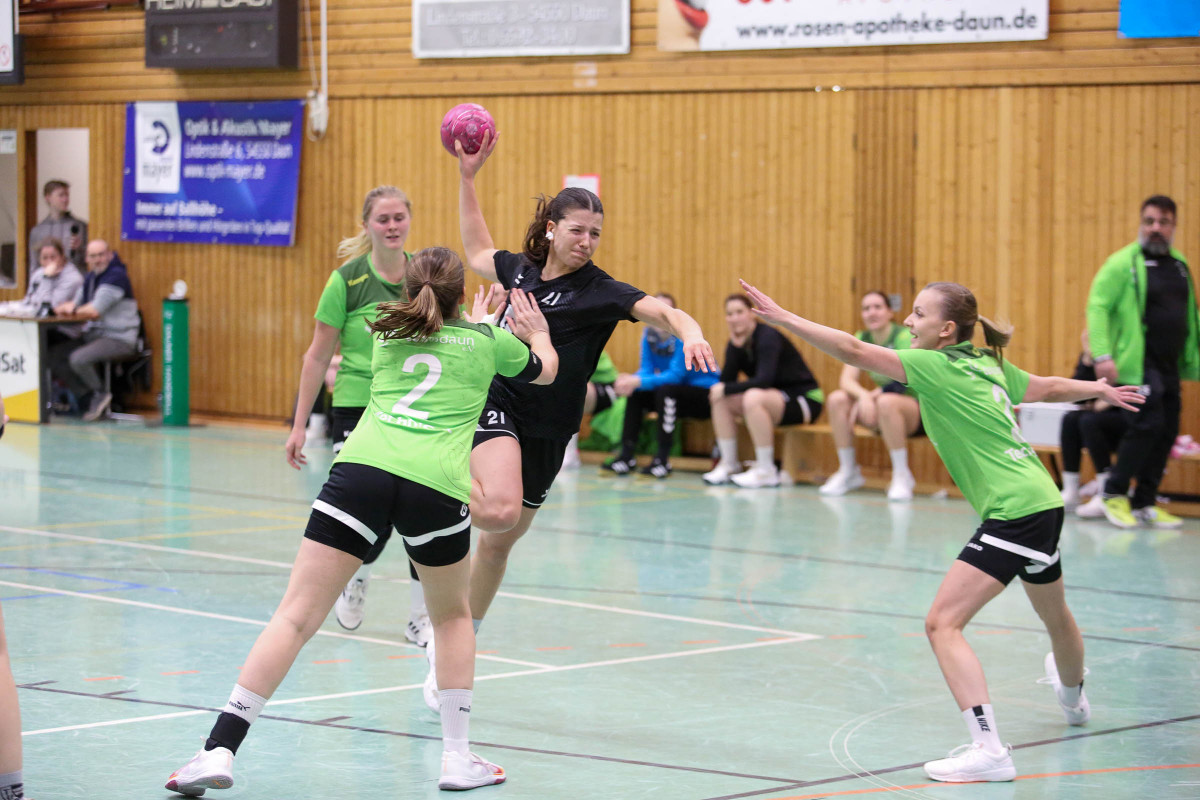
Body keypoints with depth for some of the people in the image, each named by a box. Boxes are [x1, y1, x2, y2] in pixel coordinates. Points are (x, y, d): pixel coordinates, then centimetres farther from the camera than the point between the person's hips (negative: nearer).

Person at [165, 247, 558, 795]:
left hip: (361, 468, 1)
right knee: (452, 615, 24)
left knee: (296, 616, -2)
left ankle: (220, 749, -11)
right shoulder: (486, 340, 19)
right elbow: (546, 369, 40)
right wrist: (539, 333, 61)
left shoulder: (387, 336, 25)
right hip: (436, 483, -1)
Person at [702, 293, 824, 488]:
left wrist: (726, 389, -24)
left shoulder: (768, 337, -19)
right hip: (776, 397, 8)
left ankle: (766, 471, -29)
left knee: (753, 397, -35)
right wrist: (736, 346, -16)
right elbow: (726, 380, -7)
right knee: (721, 400, -8)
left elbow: (764, 381, -29)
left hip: (804, 399, -8)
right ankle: (729, 464, -3)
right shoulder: (736, 343, 4)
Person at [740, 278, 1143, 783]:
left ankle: (988, 750, -23)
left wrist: (782, 318, -20)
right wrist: (1100, 390, 45)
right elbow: (1047, 388, 26)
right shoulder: (988, 365, 11)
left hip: (1014, 511, -10)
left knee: (943, 624, -14)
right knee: (1053, 612, 34)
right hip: (1042, 500, 10)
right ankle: (1073, 699, 63)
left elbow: (855, 351, -20)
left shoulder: (938, 367, -12)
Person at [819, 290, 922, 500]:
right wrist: (863, 395, -30)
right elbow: (846, 380, -9)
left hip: (915, 408, -6)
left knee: (886, 402, -38)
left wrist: (873, 395, -29)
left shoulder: (903, 337, -13)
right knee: (837, 399, -16)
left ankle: (902, 476, -25)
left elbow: (904, 382, -23)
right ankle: (848, 471, -5)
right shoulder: (861, 339, 3)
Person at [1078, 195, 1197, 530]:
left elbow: (1190, 317, 20)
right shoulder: (1124, 263, -6)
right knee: (1148, 424, -15)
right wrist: (1102, 354, -21)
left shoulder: (1180, 266, 14)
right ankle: (1113, 494, 0)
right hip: (1138, 364, -7)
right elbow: (1098, 305, -11)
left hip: (1170, 366, 7)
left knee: (1166, 432, 7)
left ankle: (1144, 504, 16)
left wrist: (1192, 360, 16)